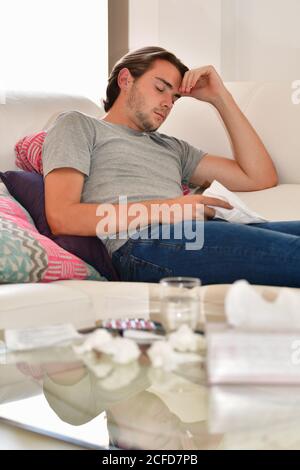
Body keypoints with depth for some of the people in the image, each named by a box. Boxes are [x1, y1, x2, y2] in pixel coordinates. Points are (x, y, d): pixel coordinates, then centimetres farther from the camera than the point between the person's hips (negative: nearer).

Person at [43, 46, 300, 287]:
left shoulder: (172, 147, 36)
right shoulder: (79, 125, 20)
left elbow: (261, 177, 26)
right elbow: (61, 218, 1)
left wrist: (221, 97, 26)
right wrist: (163, 211, -6)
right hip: (140, 244, -6)